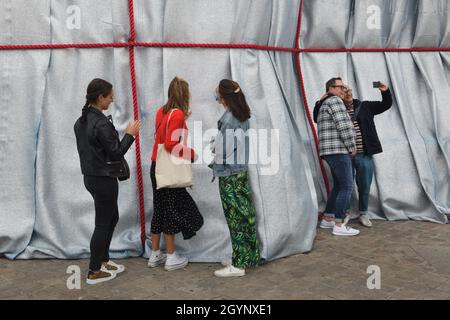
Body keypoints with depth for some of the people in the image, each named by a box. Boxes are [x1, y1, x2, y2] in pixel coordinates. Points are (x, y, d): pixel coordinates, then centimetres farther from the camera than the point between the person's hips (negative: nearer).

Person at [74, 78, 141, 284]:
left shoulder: (81, 121, 7)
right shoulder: (101, 123, -21)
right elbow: (116, 152, -18)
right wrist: (130, 134, -7)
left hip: (90, 176, 9)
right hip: (104, 180, -9)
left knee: (112, 218, 21)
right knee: (103, 224, 3)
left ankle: (103, 260, 31)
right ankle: (94, 272, 14)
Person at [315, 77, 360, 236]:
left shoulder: (323, 105, 23)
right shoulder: (335, 101, -8)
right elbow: (343, 126, -17)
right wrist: (352, 147, -9)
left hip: (331, 151, 10)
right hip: (338, 150, -10)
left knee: (338, 186, 15)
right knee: (347, 187, -10)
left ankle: (327, 219, 20)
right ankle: (339, 225, -10)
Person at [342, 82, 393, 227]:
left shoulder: (364, 106, 8)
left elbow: (386, 105, 14)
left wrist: (385, 91, -4)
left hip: (364, 155, 2)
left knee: (364, 187, 9)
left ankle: (363, 214, 25)